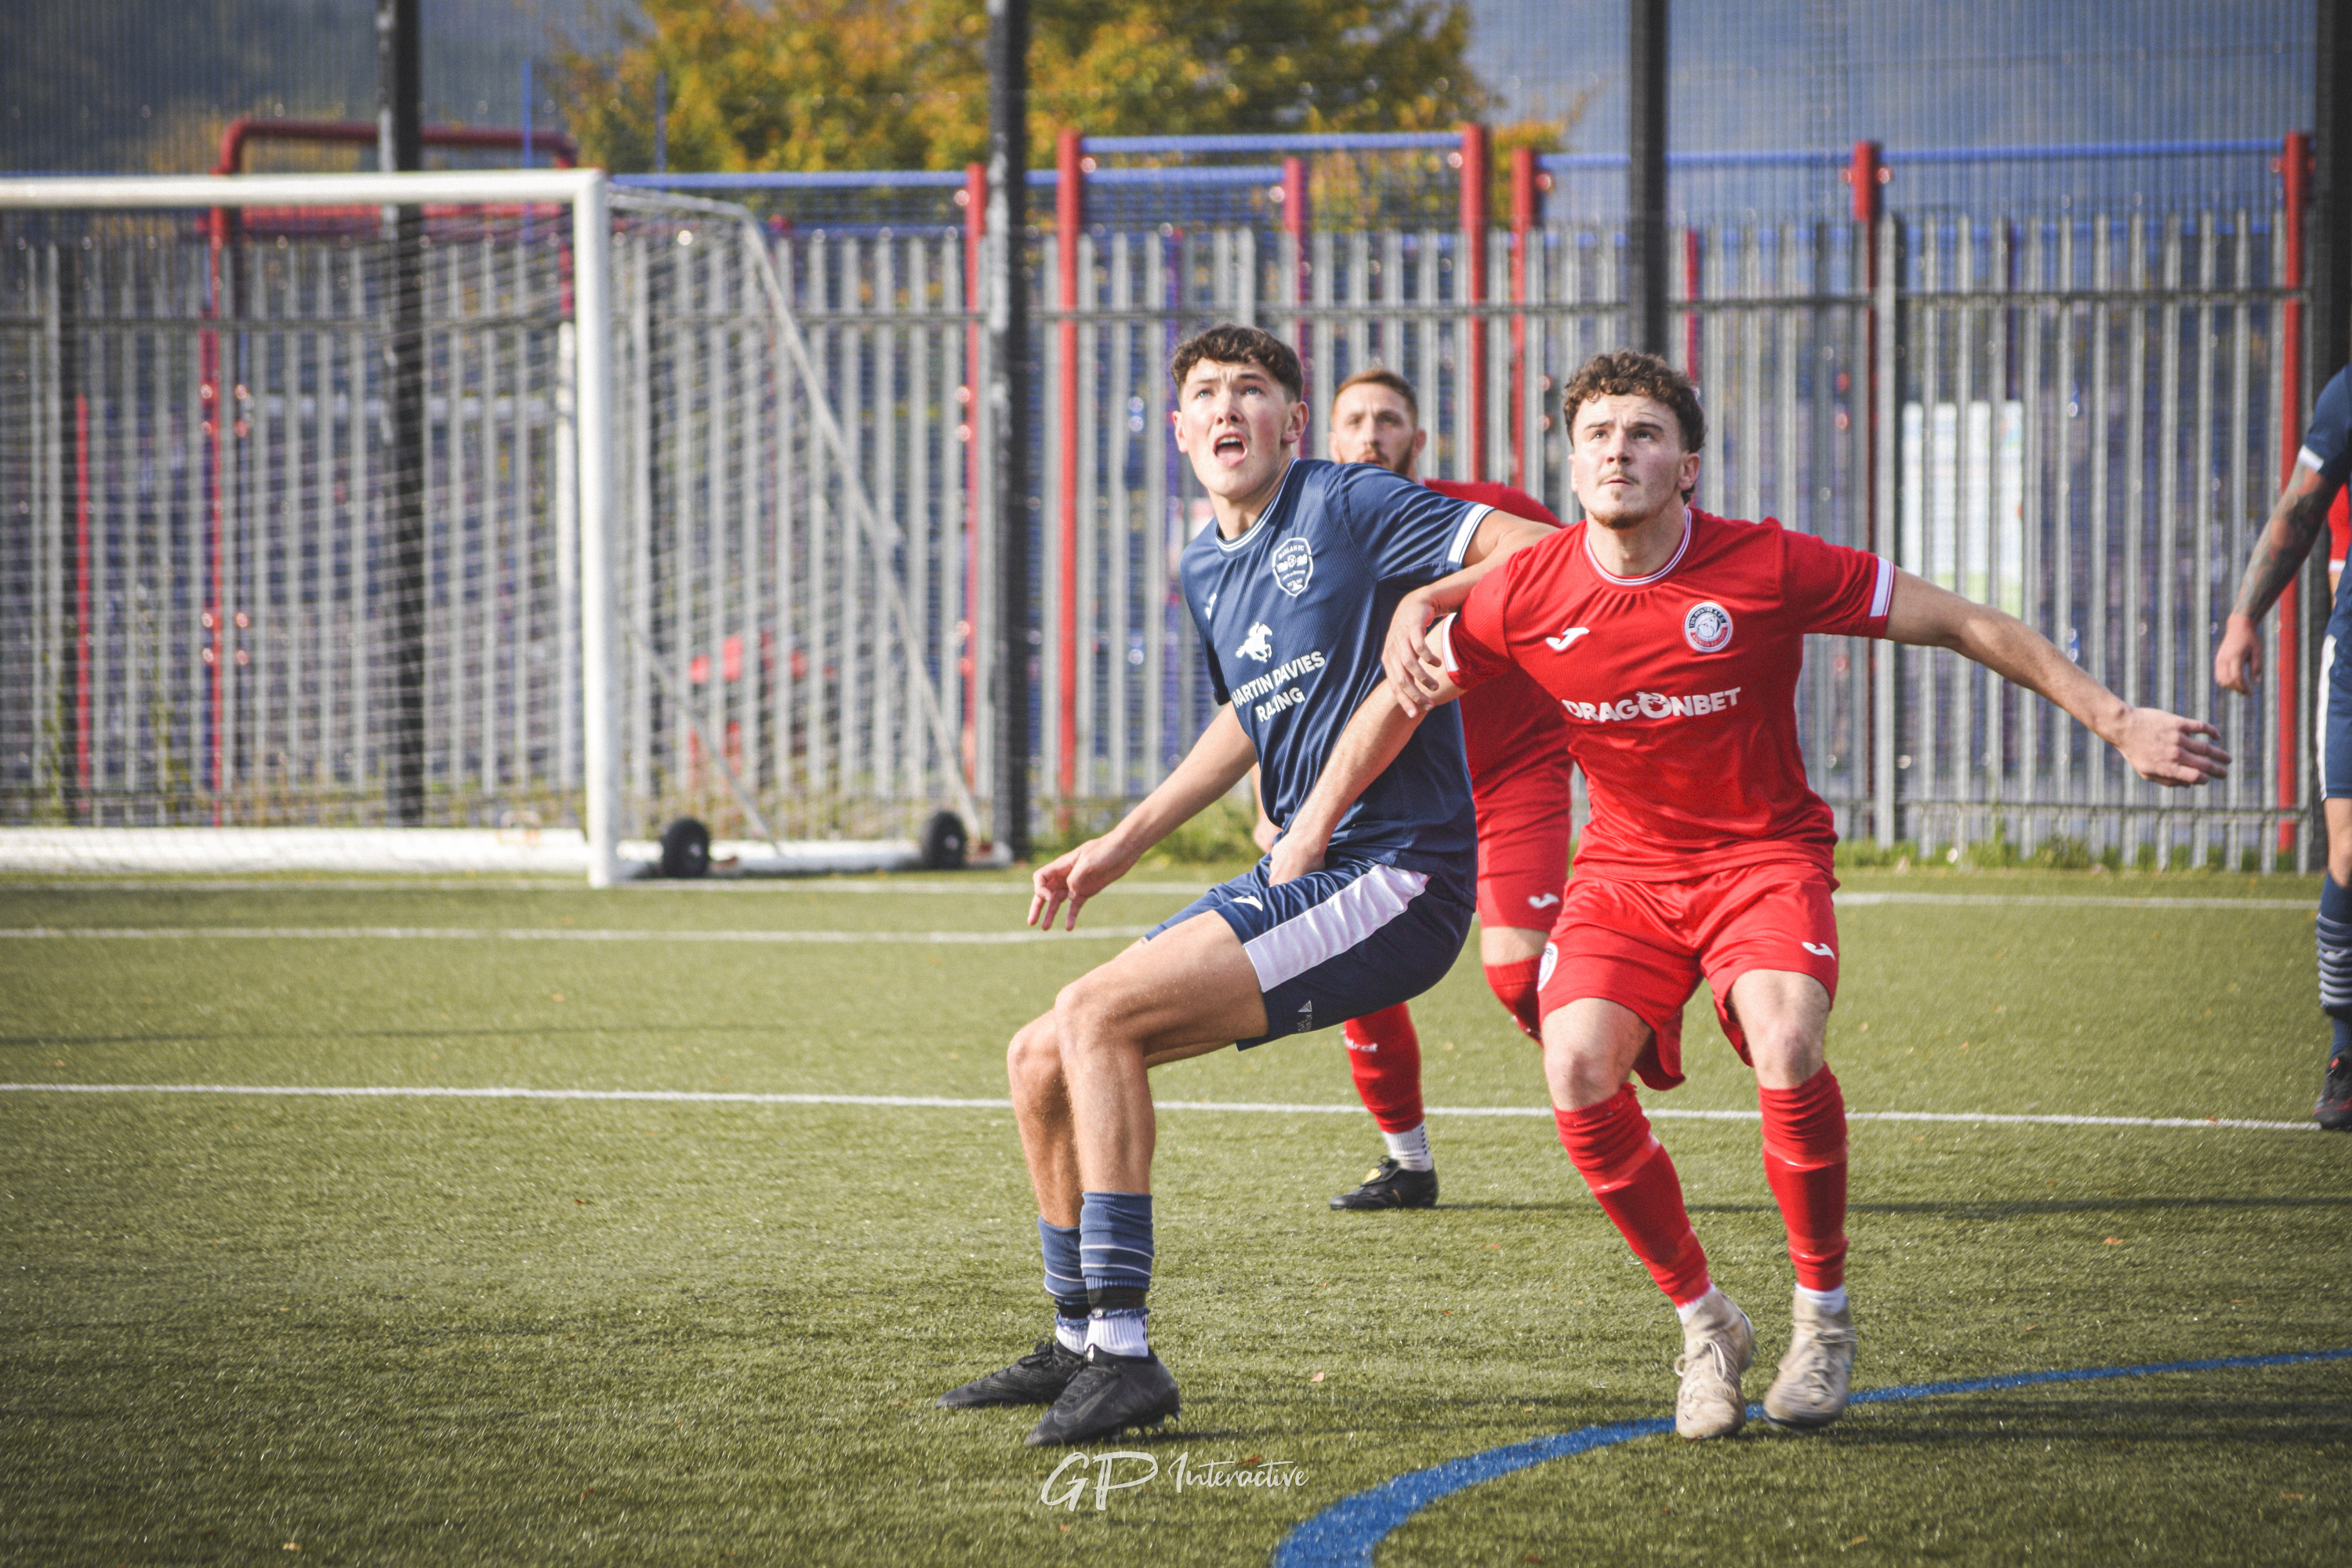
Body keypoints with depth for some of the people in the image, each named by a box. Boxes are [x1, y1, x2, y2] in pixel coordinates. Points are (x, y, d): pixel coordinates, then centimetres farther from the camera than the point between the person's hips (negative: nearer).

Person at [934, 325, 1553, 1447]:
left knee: (1100, 1014, -22)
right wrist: (1125, 844, 25)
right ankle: (1078, 1343, 24)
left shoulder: (1346, 507, -10)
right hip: (1294, 880, 9)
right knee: (1040, 1063, 7)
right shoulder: (1205, 568, 16)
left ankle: (1123, 1352, -21)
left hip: (1395, 879, -9)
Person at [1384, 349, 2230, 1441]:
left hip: (1763, 854, -2)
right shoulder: (1526, 592, -10)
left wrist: (2113, 720, -8)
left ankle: (1822, 1312, -6)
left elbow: (1961, 624, -7)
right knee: (1577, 1069, -24)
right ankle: (1702, 1321, -2)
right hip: (1624, 870, 2)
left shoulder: (1769, 570, -16)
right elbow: (1413, 692, 11)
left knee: (1785, 1049, -31)